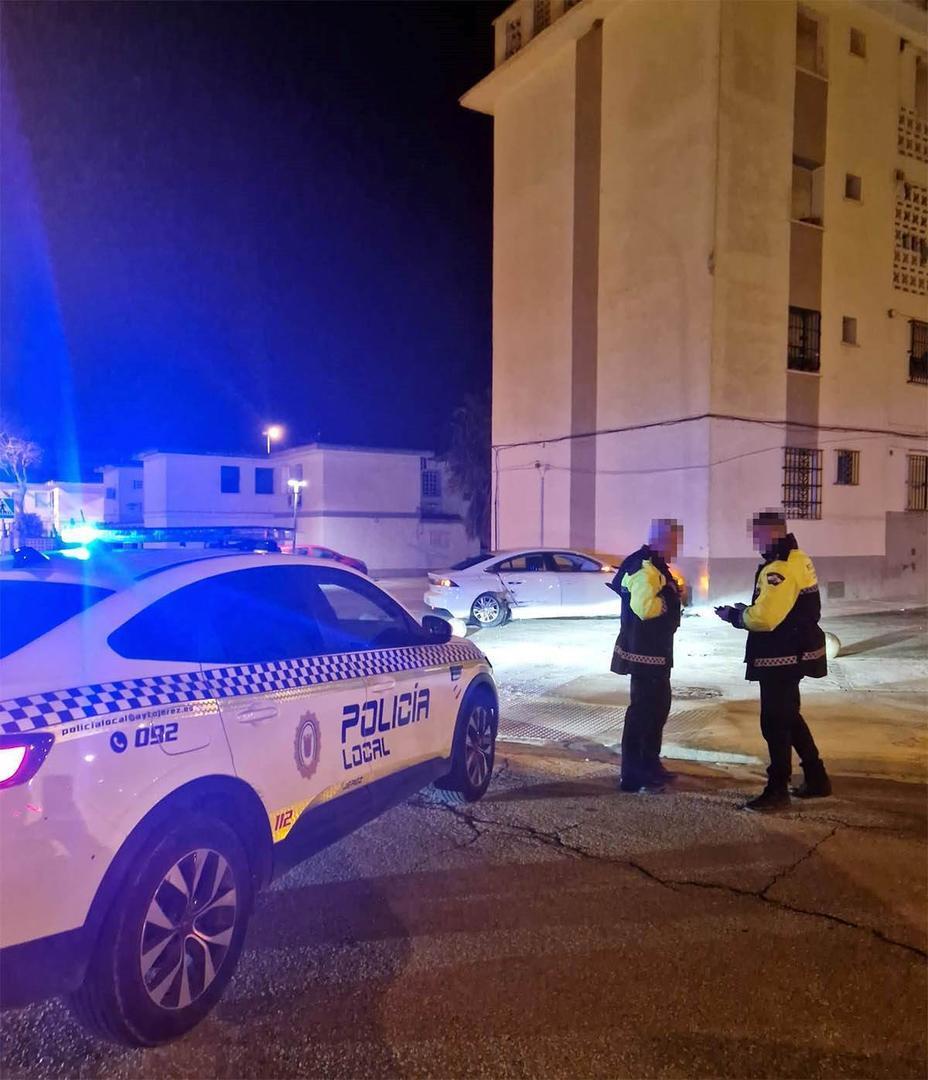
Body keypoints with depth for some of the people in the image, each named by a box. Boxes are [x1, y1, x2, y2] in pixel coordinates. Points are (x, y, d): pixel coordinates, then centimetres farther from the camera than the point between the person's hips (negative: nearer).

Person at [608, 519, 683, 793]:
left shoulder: (654, 566, 15)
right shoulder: (645, 569, -20)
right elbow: (643, 608, -32)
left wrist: (671, 595, 4)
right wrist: (670, 598, -17)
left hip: (655, 650, 11)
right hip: (644, 652, -11)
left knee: (658, 706, 19)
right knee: (642, 710, -4)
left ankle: (650, 765, 32)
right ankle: (633, 775, 4)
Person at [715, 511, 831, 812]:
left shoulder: (779, 569, -24)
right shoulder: (796, 559, 10)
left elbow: (764, 618, -29)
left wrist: (735, 615, -11)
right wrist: (745, 612, 6)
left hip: (780, 658, -10)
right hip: (793, 654, 10)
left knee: (775, 724, 0)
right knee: (789, 717, 21)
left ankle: (777, 791, 10)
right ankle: (816, 778, 31)